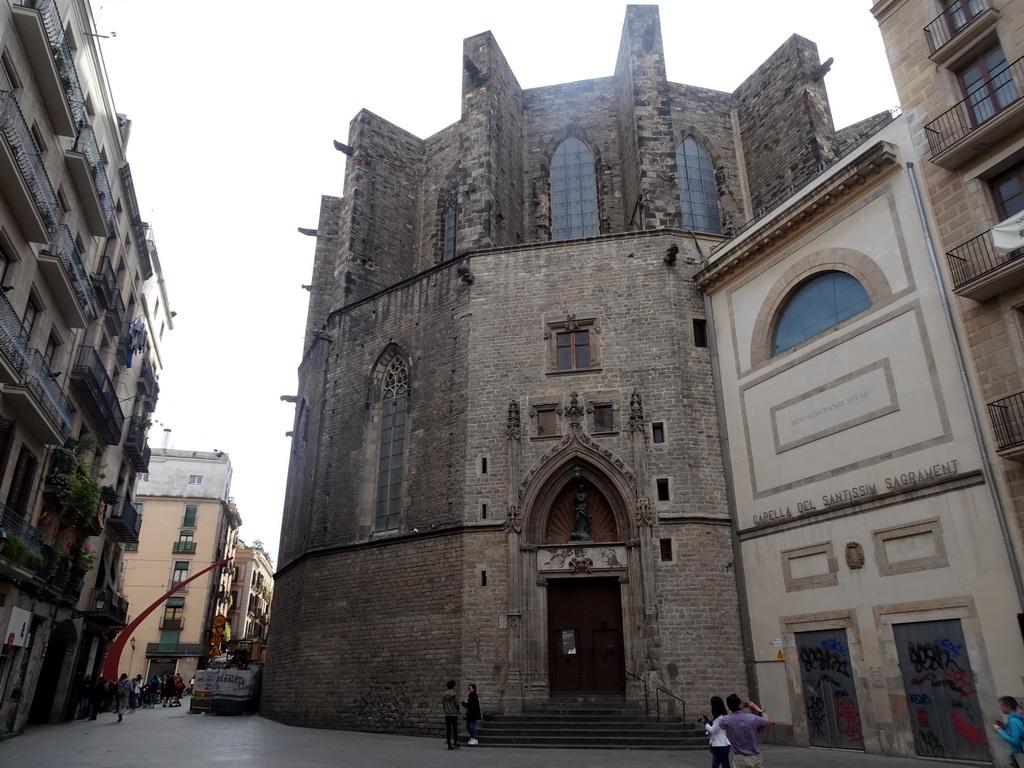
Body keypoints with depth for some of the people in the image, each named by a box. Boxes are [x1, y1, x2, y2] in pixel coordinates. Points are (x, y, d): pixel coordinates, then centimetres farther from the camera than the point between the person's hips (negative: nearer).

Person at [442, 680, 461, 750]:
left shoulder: (444, 694, 2)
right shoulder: (455, 693, -10)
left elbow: (442, 704, 4)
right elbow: (457, 703, -11)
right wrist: (458, 709, 9)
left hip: (447, 714, 3)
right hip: (454, 714, -3)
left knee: (448, 729, 6)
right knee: (455, 729, 8)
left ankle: (449, 745, 5)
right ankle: (455, 743, 3)